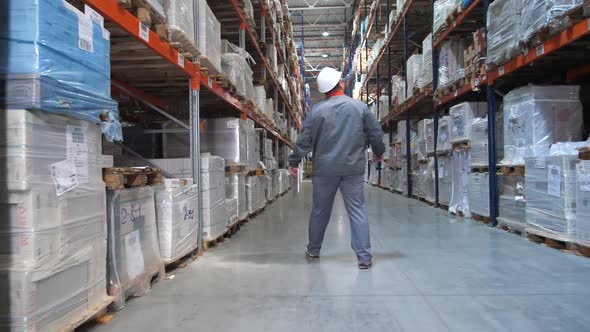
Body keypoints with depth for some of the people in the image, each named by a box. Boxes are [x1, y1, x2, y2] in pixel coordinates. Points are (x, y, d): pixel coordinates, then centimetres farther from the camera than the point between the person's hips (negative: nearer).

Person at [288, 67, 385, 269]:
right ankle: (364, 257, 2)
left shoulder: (317, 110, -3)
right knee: (358, 210, 3)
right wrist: (379, 152, 23)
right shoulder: (360, 106, 0)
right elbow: (376, 133, 5)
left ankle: (313, 250, 29)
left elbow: (304, 139, -2)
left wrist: (294, 162, 8)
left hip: (324, 169, 1)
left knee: (320, 210, 13)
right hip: (353, 168, 0)